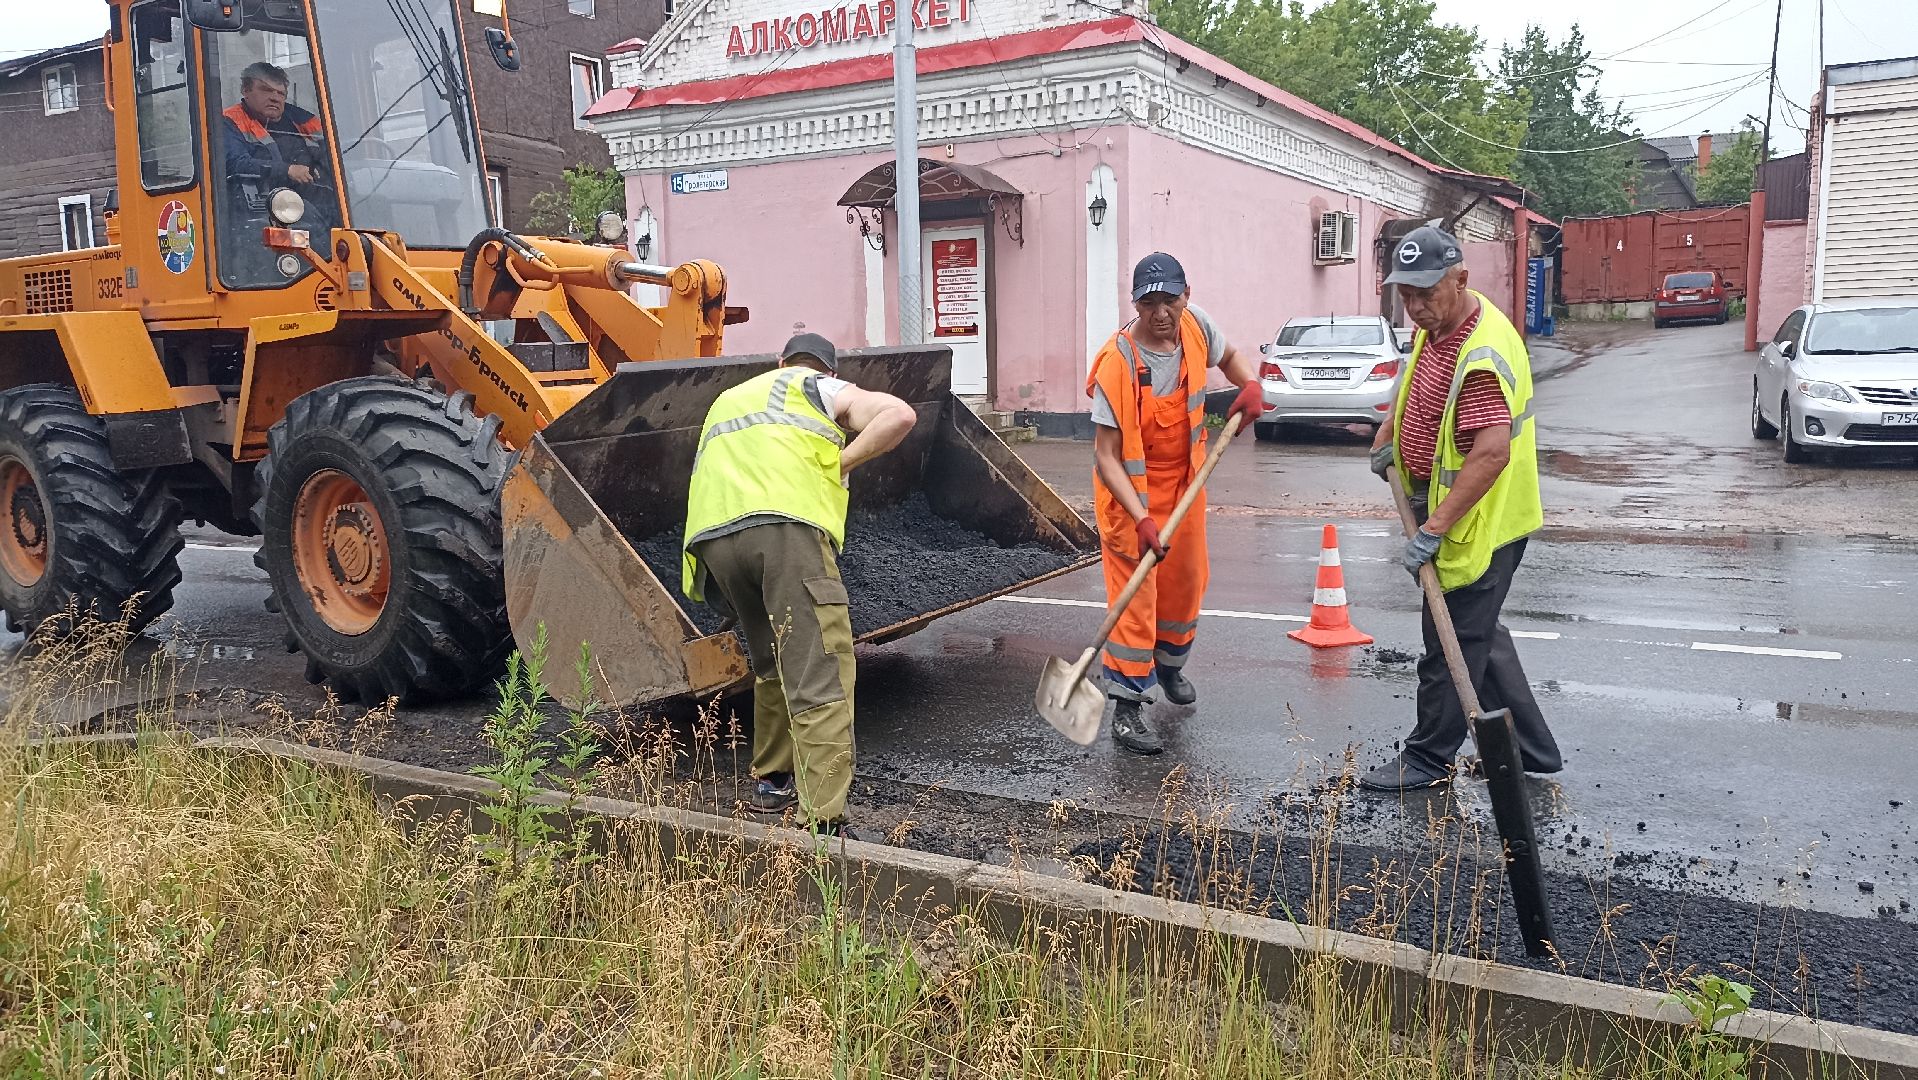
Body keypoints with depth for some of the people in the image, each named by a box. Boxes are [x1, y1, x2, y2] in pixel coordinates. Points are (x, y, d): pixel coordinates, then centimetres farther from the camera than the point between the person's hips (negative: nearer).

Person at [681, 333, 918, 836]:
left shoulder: (728, 399, 40)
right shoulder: (826, 389, 23)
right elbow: (899, 415, 5)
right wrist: (840, 463, 11)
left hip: (713, 535, 6)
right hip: (786, 524, -6)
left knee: (772, 665, 25)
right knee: (819, 676, -11)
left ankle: (773, 781, 33)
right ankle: (823, 824, -19)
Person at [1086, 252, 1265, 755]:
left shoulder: (1196, 325, -11)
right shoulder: (1118, 364, -29)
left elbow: (1229, 356, 14)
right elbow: (1106, 455, -28)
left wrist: (1251, 385, -9)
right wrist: (1141, 519, -38)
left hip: (1185, 482, 6)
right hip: (1132, 494, -6)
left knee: (1186, 583, 19)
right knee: (1134, 597, -7)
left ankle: (1170, 665, 46)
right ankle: (1127, 709, 2)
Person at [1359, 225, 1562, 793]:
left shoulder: (1482, 356, -27)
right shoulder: (1438, 326, 5)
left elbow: (1492, 453, -35)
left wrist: (1434, 528, -34)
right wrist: (1388, 435, 16)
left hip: (1476, 524, -11)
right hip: (1444, 509, 11)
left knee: (1452, 645, 3)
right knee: (1480, 637, 19)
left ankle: (1428, 759, 19)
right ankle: (1532, 751, 30)